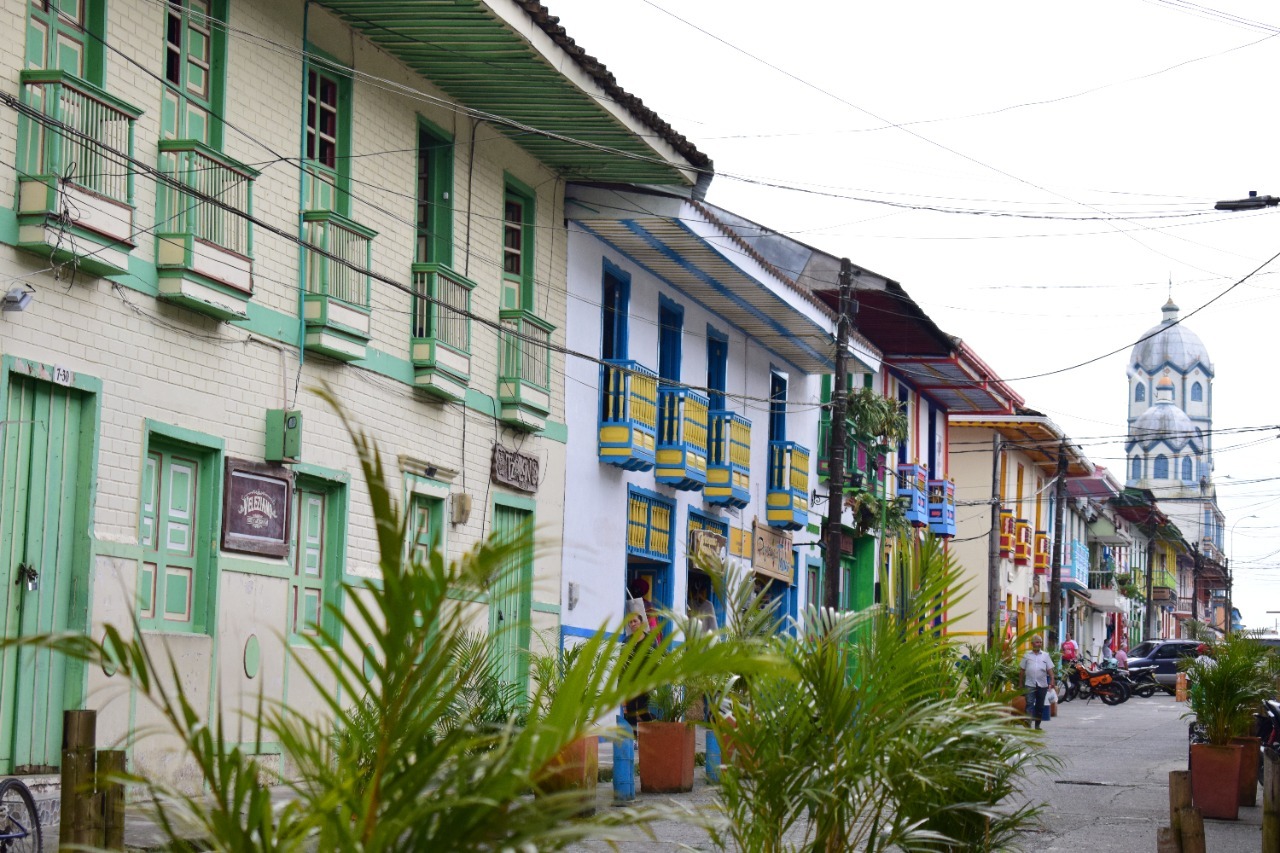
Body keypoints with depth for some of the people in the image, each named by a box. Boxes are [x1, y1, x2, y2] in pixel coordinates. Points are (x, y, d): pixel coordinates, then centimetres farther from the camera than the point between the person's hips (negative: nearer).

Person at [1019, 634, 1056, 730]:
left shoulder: (1045, 655, 9)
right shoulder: (1027, 655, 6)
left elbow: (1050, 669, 5)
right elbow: (1022, 669, 9)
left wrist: (1052, 681, -6)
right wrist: (1021, 683, 6)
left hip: (1042, 684, 2)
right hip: (1030, 684, -2)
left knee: (1040, 705, 9)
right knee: (1029, 703, -14)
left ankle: (1037, 725, 20)